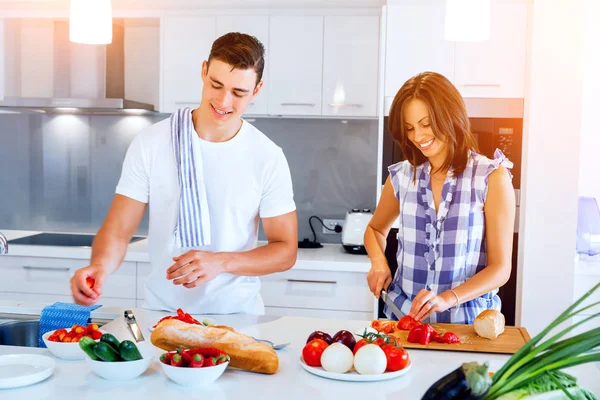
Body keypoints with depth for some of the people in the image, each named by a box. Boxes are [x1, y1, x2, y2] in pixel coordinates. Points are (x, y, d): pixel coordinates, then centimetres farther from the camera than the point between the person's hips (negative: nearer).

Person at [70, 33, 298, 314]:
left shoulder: (268, 157, -4)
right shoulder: (150, 144, -3)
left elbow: (286, 250, -1)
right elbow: (118, 230, -3)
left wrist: (221, 262, -17)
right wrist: (100, 265, -25)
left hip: (237, 315, -1)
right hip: (161, 310, 1)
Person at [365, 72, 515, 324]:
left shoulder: (492, 177, -3)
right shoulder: (402, 176, 6)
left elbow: (500, 268, -4)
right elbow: (375, 230, 24)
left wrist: (447, 298, -19)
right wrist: (378, 263, 4)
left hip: (467, 321, -2)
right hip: (403, 315, 3)